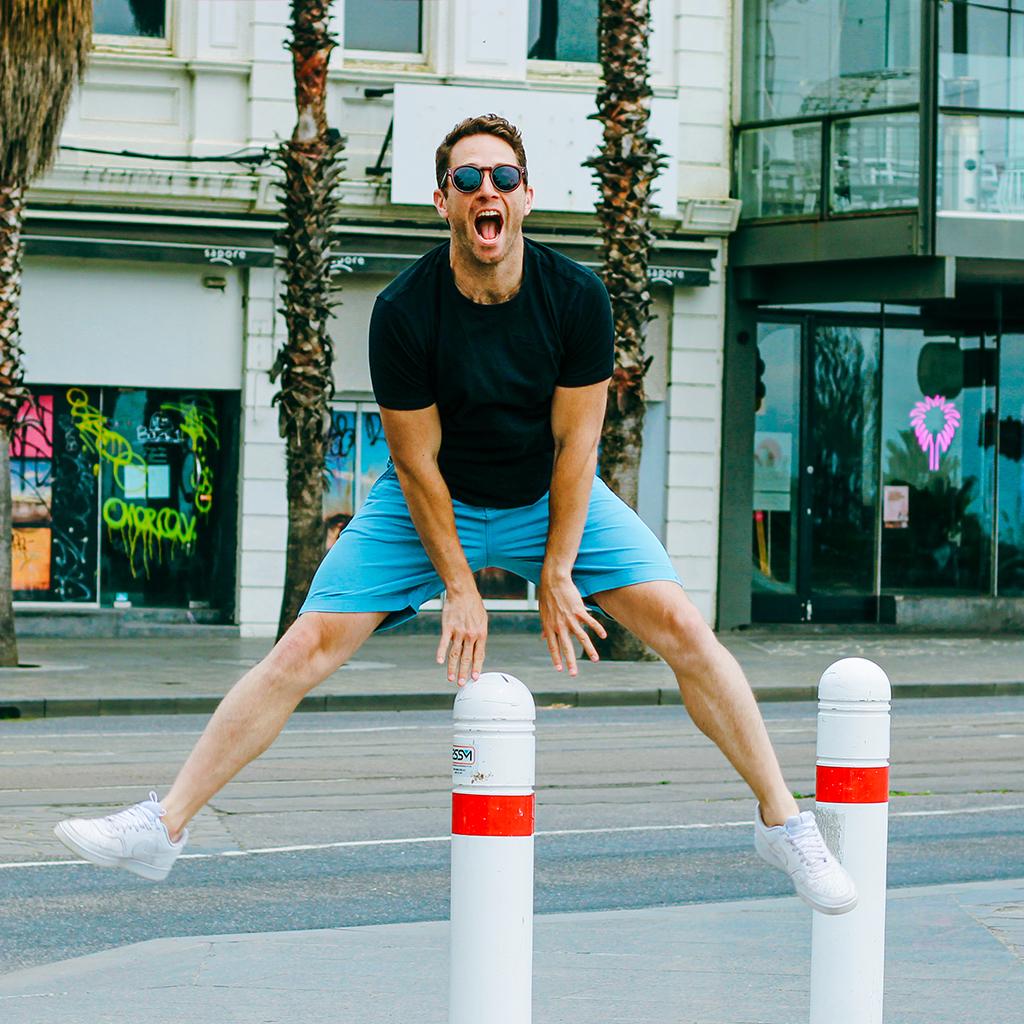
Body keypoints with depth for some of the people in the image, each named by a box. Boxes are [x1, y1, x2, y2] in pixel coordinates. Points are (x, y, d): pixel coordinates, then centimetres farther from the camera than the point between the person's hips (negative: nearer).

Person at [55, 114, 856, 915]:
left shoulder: (577, 298, -19)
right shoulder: (402, 313, -22)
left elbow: (574, 443, -13)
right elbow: (418, 461, -15)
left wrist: (556, 573, -14)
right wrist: (460, 589, -15)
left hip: (553, 497, 1)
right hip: (433, 504, -1)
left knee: (683, 629, -12)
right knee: (307, 648, -12)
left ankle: (783, 820, 0)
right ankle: (163, 826, -7)